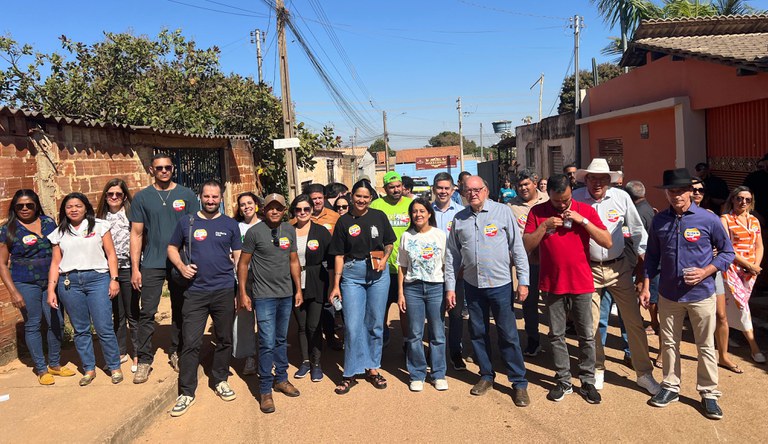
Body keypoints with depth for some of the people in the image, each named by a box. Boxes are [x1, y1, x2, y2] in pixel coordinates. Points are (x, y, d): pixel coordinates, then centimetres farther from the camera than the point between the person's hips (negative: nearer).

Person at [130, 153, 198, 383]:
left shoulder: (186, 195, 2)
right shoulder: (142, 197, 3)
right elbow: (136, 234, 3)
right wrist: (135, 268, -2)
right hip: (151, 264, 0)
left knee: (180, 310, 11)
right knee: (147, 312, -2)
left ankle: (176, 352, 26)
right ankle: (144, 360, 8)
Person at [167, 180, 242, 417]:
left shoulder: (230, 224, 6)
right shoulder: (186, 222, 5)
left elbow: (238, 256, 8)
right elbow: (172, 248, 14)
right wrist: (181, 266, -7)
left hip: (225, 291, 1)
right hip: (195, 291, -1)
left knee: (224, 339, 11)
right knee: (190, 342, -1)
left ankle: (220, 381, 30)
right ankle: (186, 392, 11)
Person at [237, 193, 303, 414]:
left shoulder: (289, 230, 6)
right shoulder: (254, 231, -8)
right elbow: (243, 263, -3)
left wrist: (298, 289, 11)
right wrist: (242, 293, -5)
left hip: (286, 295, 5)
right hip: (264, 296, -5)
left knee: (281, 340, 16)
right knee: (267, 343, -5)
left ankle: (281, 379, 31)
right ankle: (265, 390, 7)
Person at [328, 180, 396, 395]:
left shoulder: (379, 216, 2)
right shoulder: (344, 221, 0)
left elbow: (389, 243, 12)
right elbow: (339, 255, 2)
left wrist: (384, 259, -8)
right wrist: (336, 284, -1)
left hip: (378, 274, 1)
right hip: (352, 274, -1)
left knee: (375, 323, 10)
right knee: (352, 326, -2)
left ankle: (373, 368, 25)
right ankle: (350, 374, 11)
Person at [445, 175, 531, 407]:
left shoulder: (503, 211, -4)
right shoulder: (459, 219, 5)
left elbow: (517, 247, -3)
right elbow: (452, 255, 9)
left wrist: (523, 281, -6)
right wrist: (450, 287, 7)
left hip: (501, 283, -3)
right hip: (472, 284, 4)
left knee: (509, 335, 2)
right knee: (478, 333, 13)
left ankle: (519, 383, 15)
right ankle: (486, 375, 30)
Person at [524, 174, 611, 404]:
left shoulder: (586, 210, -2)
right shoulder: (537, 212, -2)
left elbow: (607, 242, -9)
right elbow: (526, 245, -6)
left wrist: (583, 220, -17)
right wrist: (544, 226, -18)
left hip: (581, 284, 0)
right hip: (552, 284, 1)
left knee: (586, 336, 8)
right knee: (556, 335, 10)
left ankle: (588, 382, 23)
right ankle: (563, 381, 24)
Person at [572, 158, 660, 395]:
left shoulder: (621, 197, -4)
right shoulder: (575, 198, -7)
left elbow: (637, 230, 7)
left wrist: (646, 257, 6)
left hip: (619, 267, 1)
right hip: (588, 268, 0)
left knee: (634, 320, 4)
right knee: (590, 324, 8)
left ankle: (644, 373, 19)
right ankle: (597, 370, 29)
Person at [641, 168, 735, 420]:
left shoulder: (708, 219, -10)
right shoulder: (659, 221, -1)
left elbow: (727, 252, 0)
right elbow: (652, 256, 7)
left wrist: (706, 272, -15)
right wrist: (646, 286, 3)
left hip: (701, 294, -3)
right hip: (669, 294, 3)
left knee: (706, 347, 8)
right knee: (669, 344, 15)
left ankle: (709, 394, 24)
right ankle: (670, 387, 31)